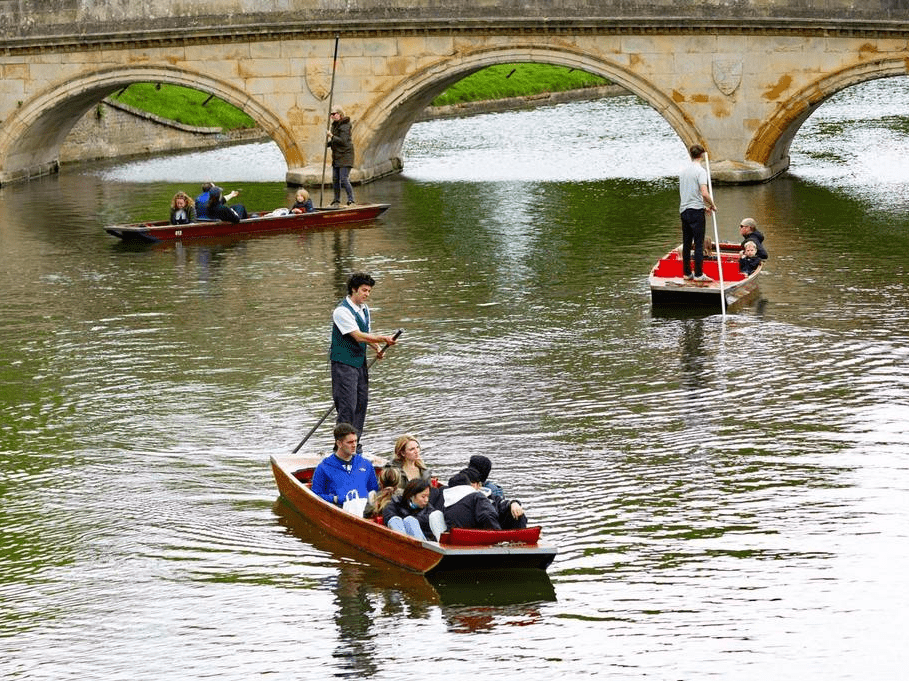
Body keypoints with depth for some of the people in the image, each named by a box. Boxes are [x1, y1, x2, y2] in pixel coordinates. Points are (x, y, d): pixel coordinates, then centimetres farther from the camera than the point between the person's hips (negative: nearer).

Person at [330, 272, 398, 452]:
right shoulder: (342, 311, -17)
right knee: (347, 405, -10)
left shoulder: (364, 309, 12)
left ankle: (355, 443, 18)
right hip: (344, 364, -9)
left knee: (361, 402, 9)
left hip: (360, 362, 9)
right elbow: (358, 336, -23)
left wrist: (377, 348, 4)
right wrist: (383, 339, -26)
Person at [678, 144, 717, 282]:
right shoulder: (700, 171, -12)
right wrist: (712, 205, -4)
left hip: (684, 210, 7)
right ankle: (698, 274, -4)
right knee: (698, 244, -4)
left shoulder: (683, 170, 11)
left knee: (686, 243, 12)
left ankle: (687, 273, 16)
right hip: (696, 210, -7)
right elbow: (704, 193, -22)